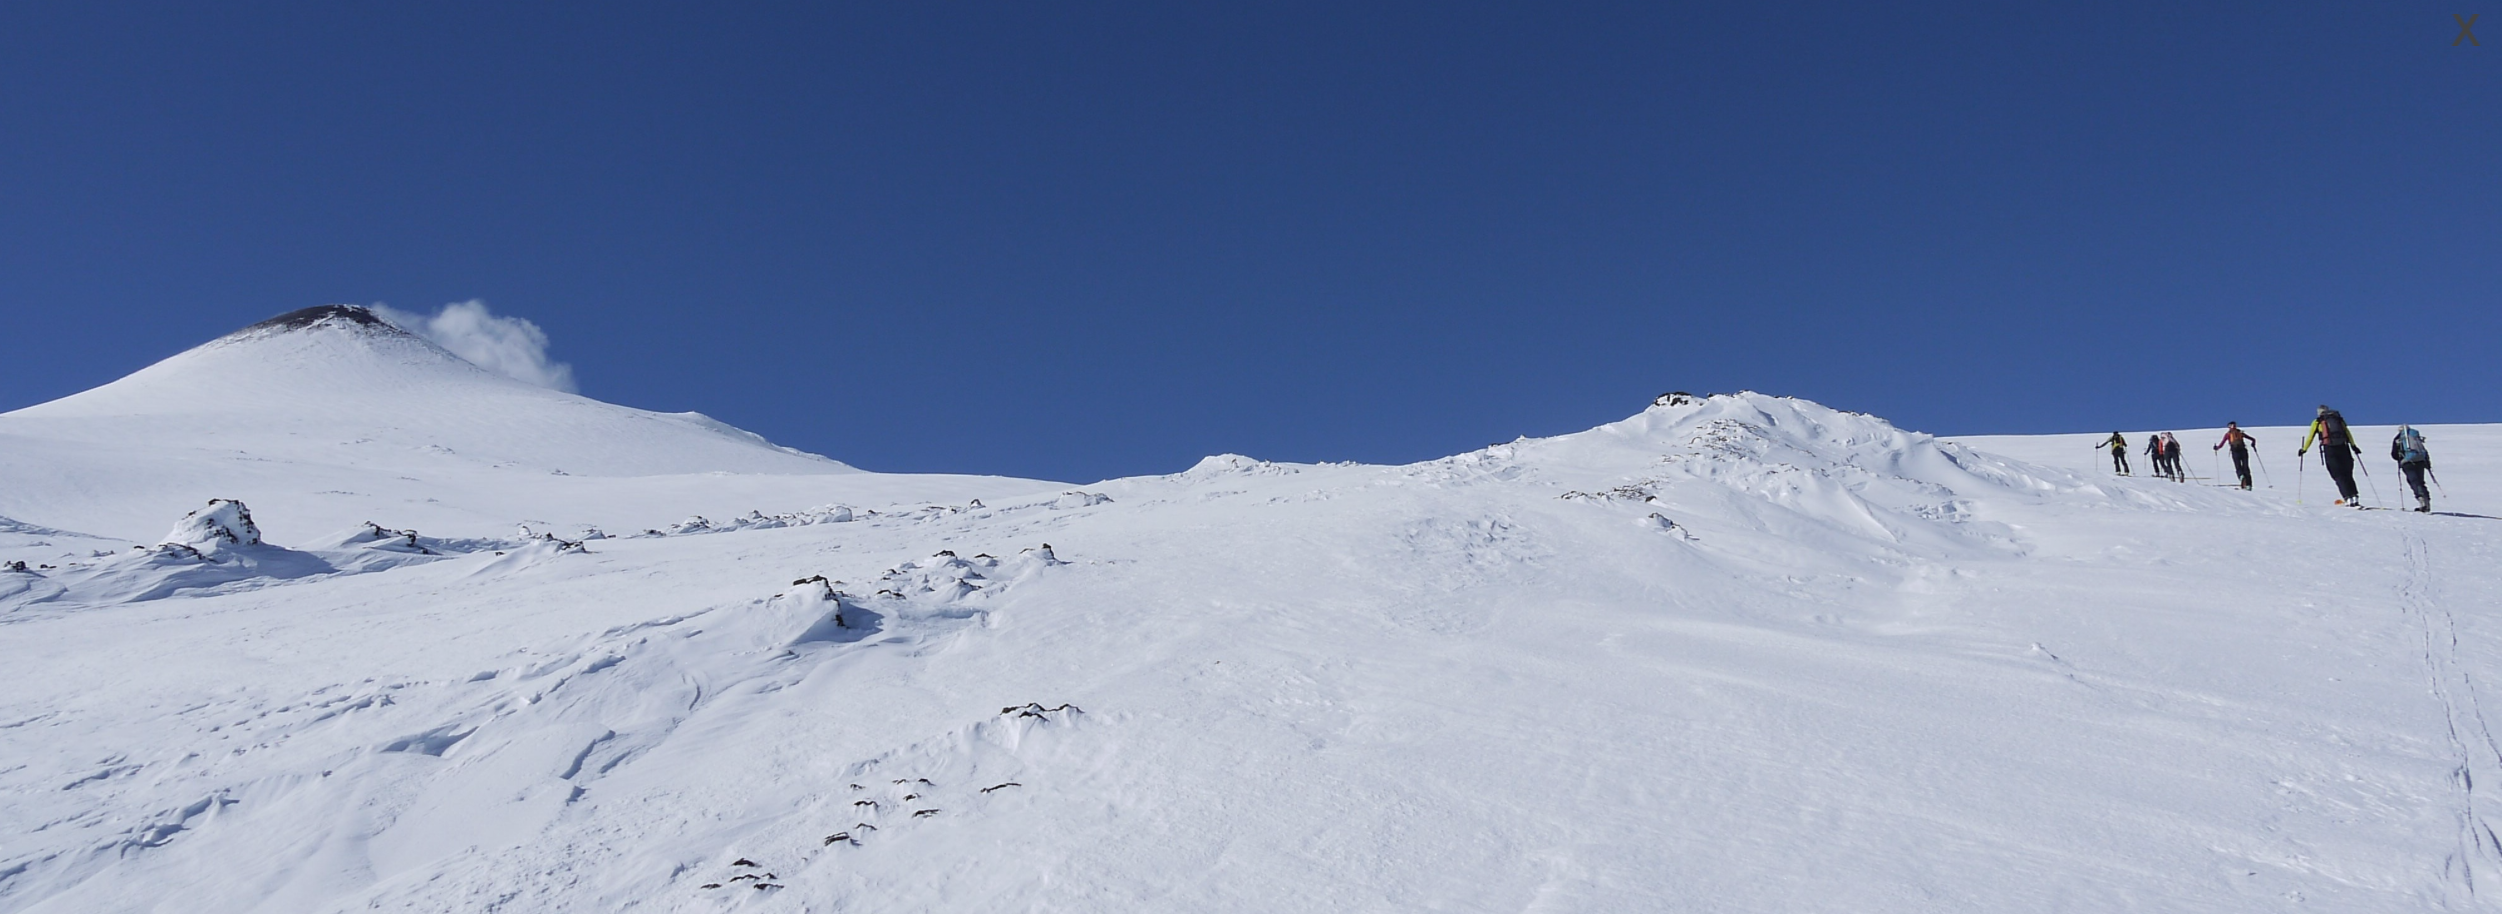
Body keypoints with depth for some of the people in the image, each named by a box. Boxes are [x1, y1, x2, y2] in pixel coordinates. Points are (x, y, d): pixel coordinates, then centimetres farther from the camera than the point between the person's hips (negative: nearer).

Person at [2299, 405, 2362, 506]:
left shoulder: (2317, 421, 14)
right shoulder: (2339, 419, 20)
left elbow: (2310, 436, 11)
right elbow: (2348, 433, 15)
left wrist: (2304, 449, 19)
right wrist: (2353, 446, 19)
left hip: (2329, 449, -2)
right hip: (2343, 448, 2)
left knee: (2338, 476, -3)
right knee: (2347, 475, 10)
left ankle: (2348, 498, -15)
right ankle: (2353, 497, 0)